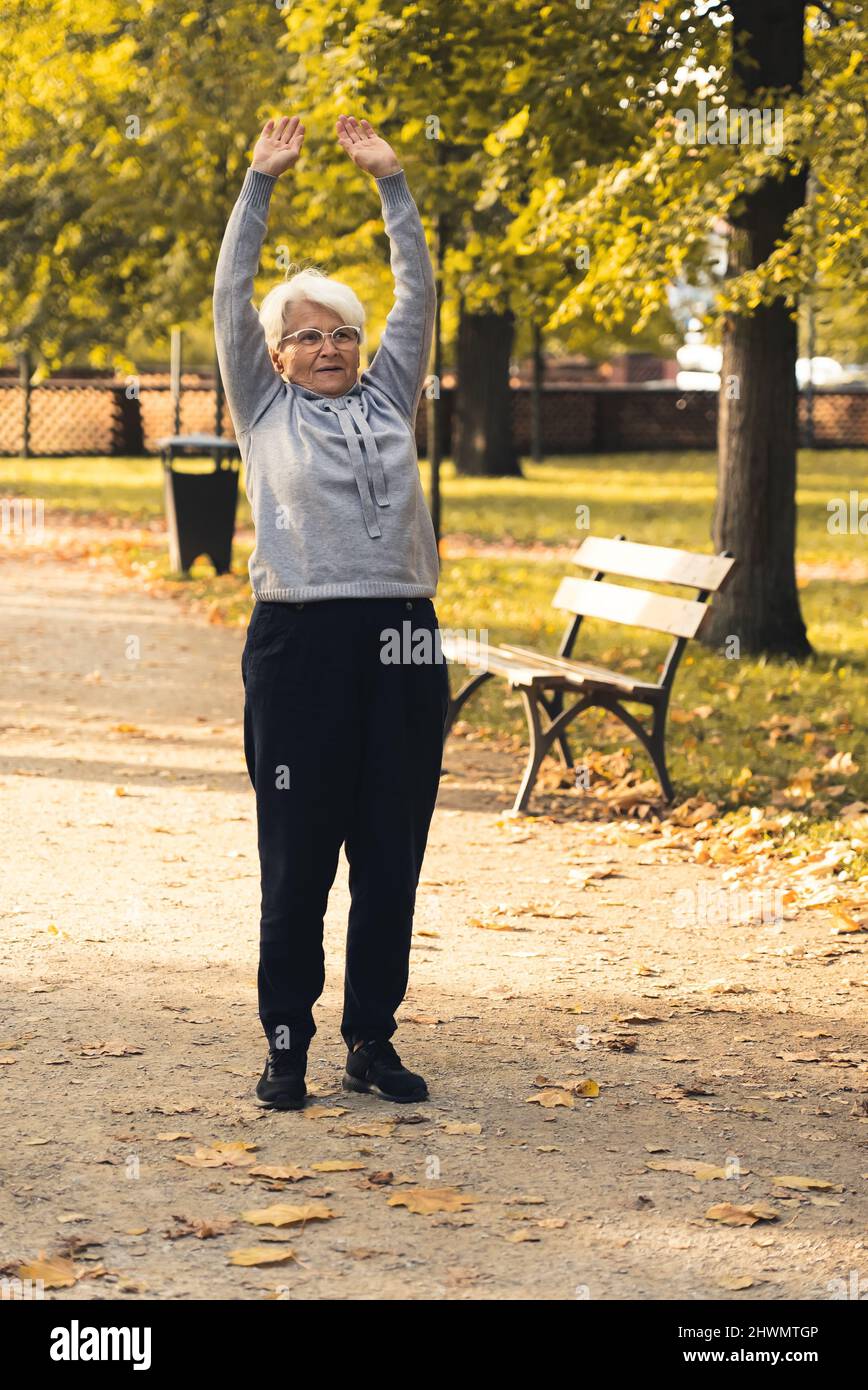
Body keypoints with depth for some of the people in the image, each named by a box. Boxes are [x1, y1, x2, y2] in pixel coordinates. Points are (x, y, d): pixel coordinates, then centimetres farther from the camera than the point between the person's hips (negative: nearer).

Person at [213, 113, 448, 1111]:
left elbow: (417, 294, 17)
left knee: (392, 851, 5)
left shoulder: (388, 400, 19)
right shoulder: (263, 411, 12)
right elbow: (231, 299, 7)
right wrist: (260, 184, 6)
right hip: (300, 640, -3)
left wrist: (390, 181, 14)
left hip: (401, 637, 3)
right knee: (296, 853, 0)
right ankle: (286, 1045, 9)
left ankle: (372, 1039, 14)